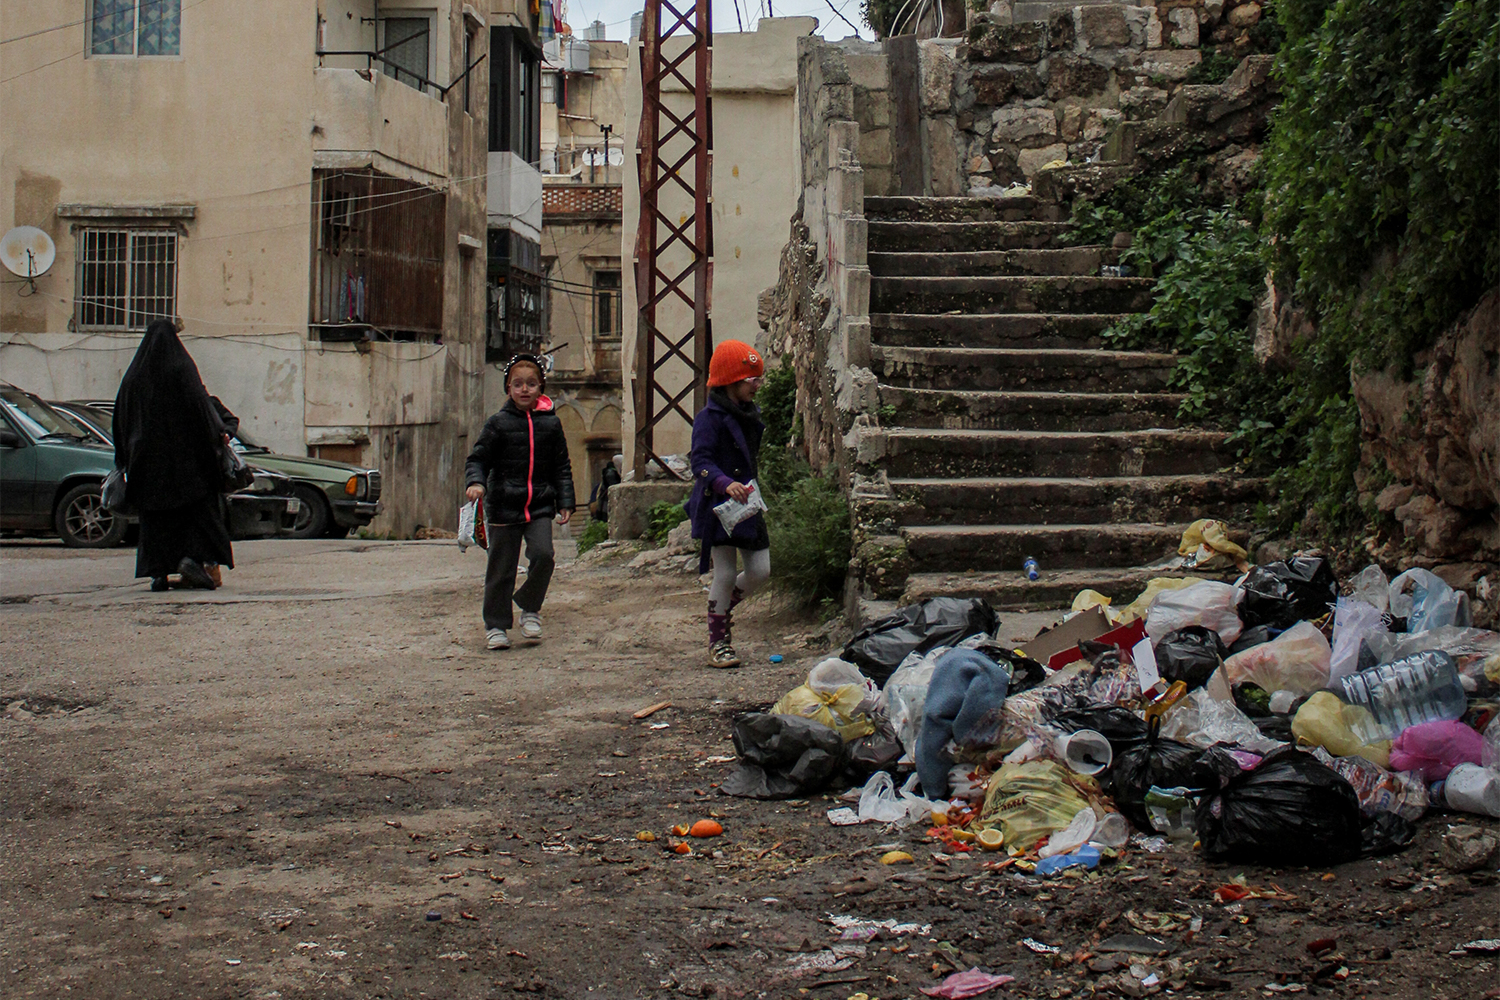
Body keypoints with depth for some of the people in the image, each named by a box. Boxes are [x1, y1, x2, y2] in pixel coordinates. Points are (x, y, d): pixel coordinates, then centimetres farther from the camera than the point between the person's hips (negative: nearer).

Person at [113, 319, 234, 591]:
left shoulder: (134, 374, 10)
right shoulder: (182, 367, -4)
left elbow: (121, 416, 12)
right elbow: (199, 401, -12)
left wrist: (125, 456, 20)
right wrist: (218, 433, -1)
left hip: (147, 455, 4)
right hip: (184, 451, -4)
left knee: (155, 513, 7)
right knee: (200, 507, 2)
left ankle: (157, 571, 1)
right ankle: (192, 558, -16)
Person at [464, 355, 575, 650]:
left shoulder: (551, 423, 7)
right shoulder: (498, 423, 1)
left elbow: (562, 467, 12)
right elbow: (478, 459, 2)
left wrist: (565, 502, 5)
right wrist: (476, 482, -18)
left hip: (540, 506, 1)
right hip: (503, 506, -1)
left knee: (543, 554, -18)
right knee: (501, 568, 3)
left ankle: (530, 608, 5)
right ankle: (496, 625, 16)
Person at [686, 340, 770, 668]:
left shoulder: (751, 414, 14)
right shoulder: (710, 418, -13)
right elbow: (701, 462, -23)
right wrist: (725, 483, -39)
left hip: (746, 504, 8)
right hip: (717, 506, -8)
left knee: (760, 570, 6)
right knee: (725, 574, -4)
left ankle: (722, 609, 33)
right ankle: (718, 642, 10)